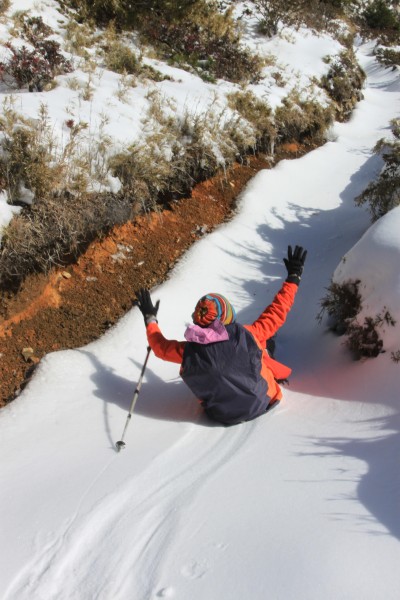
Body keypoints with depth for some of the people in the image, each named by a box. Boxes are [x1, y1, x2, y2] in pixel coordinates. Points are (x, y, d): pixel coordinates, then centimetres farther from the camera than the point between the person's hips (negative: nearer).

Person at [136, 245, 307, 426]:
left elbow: (161, 346, -3)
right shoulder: (246, 336, -27)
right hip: (261, 403, -1)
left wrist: (150, 318, 15)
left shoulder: (189, 352, -24)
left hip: (221, 415, 2)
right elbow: (276, 313, -13)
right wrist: (293, 278, 0)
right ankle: (277, 373, 51)